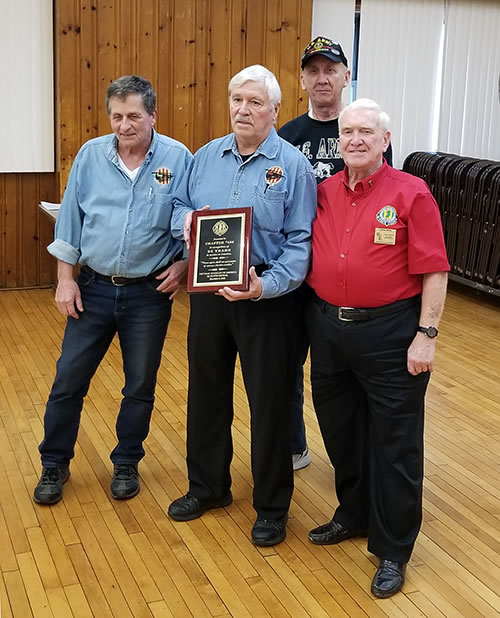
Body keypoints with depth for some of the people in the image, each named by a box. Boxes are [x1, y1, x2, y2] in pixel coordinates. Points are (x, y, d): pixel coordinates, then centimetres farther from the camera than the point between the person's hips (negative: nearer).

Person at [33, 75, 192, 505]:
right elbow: (70, 220, 3)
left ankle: (126, 464, 31)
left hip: (149, 293, -1)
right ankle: (55, 464, 25)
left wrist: (184, 263, -13)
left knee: (140, 386, 11)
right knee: (69, 379, 6)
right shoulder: (91, 155, -1)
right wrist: (65, 278, 0)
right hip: (93, 288, 2)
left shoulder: (178, 159, -7)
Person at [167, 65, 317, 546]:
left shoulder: (292, 166, -8)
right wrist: (185, 219, -9)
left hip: (267, 302, -5)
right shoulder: (206, 157, 7)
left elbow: (300, 241, -12)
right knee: (206, 390, 16)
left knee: (269, 402, 4)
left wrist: (267, 285, -26)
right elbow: (179, 205, 15)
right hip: (208, 294, 5)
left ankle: (271, 506, 21)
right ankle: (207, 485, 37)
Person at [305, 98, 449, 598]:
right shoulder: (323, 192, 6)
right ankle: (353, 515, 40)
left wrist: (426, 335, -13)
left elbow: (433, 271, -10)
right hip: (327, 327, 5)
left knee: (393, 443, 4)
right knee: (340, 431, 18)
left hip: (389, 332, -5)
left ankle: (393, 550, 18)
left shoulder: (411, 194, -8)